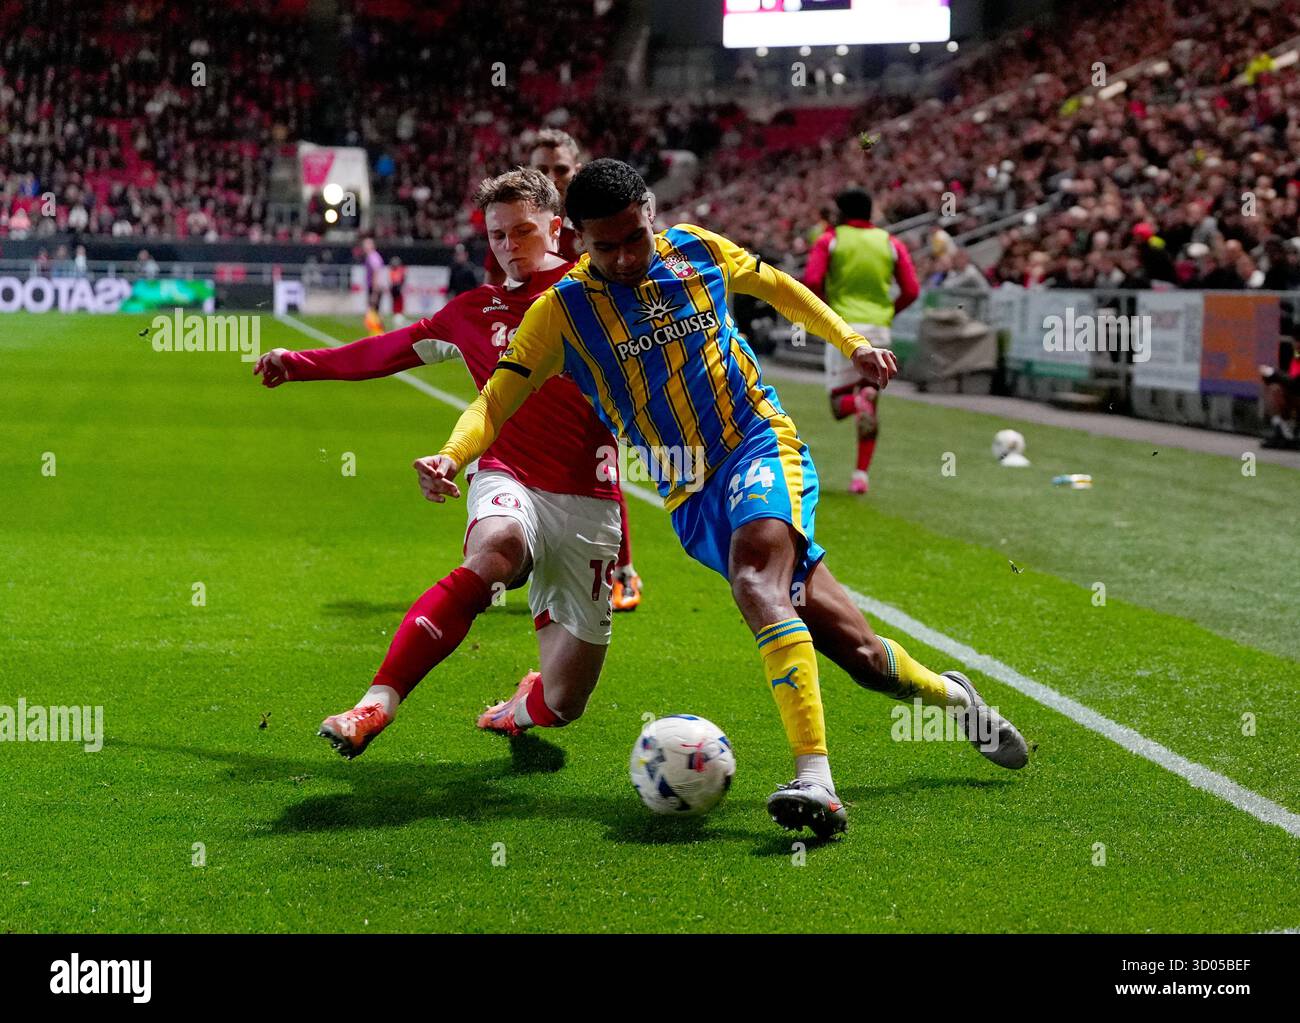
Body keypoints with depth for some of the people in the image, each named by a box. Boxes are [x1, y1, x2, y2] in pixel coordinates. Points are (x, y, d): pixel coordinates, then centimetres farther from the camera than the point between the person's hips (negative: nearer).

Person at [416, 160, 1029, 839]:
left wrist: (851, 342, 16)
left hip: (762, 447, -1)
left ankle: (815, 779, -41)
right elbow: (495, 402, -6)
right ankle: (949, 694, 27)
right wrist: (451, 457, -26)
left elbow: (776, 286, 21)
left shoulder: (698, 251, 2)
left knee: (754, 579, -34)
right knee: (855, 650, -5)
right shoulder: (562, 310, -3)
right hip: (691, 498, 1)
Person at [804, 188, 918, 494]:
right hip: (879, 329, 3)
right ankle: (862, 474, 6)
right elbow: (911, 290, 2)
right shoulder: (891, 244, 8)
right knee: (870, 410, 13)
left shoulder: (829, 241, 1)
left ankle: (859, 401, -30)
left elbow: (811, 281, -12)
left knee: (839, 403, 6)